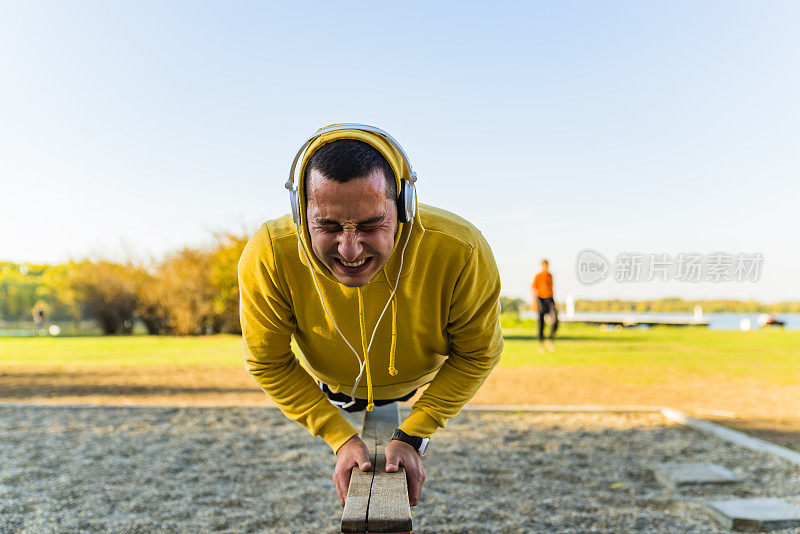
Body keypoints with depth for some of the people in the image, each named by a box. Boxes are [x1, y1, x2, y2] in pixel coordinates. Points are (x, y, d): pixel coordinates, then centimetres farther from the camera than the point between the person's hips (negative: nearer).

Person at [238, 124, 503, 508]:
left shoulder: (461, 253, -41)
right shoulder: (268, 259, -39)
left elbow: (477, 354, -21)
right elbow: (268, 364, -20)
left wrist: (412, 437, -23)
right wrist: (341, 438, -24)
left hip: (426, 387, 0)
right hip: (330, 389, 1)